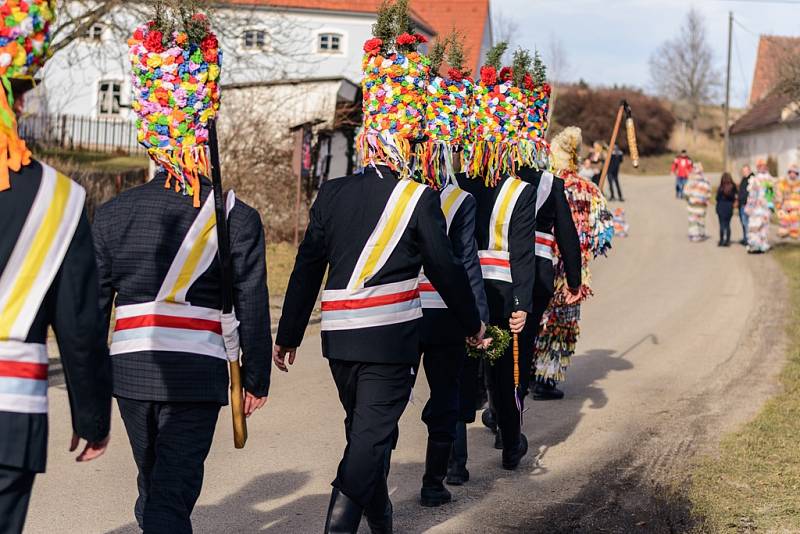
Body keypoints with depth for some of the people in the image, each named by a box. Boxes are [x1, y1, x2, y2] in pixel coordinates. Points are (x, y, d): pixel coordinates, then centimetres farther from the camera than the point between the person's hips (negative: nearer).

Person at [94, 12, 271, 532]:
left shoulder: (112, 213, 3)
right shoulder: (238, 217, -4)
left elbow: (94, 301, 5)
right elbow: (253, 308, -3)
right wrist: (257, 379, 6)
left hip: (128, 369, 3)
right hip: (198, 372, -3)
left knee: (154, 484, 22)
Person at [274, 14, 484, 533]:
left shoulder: (332, 193, 2)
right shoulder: (420, 199, -8)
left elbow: (307, 269, 4)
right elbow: (446, 269, -4)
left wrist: (288, 335, 11)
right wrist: (473, 323, 11)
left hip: (341, 336, 5)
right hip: (392, 337, -5)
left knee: (365, 431, 21)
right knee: (372, 437, -2)